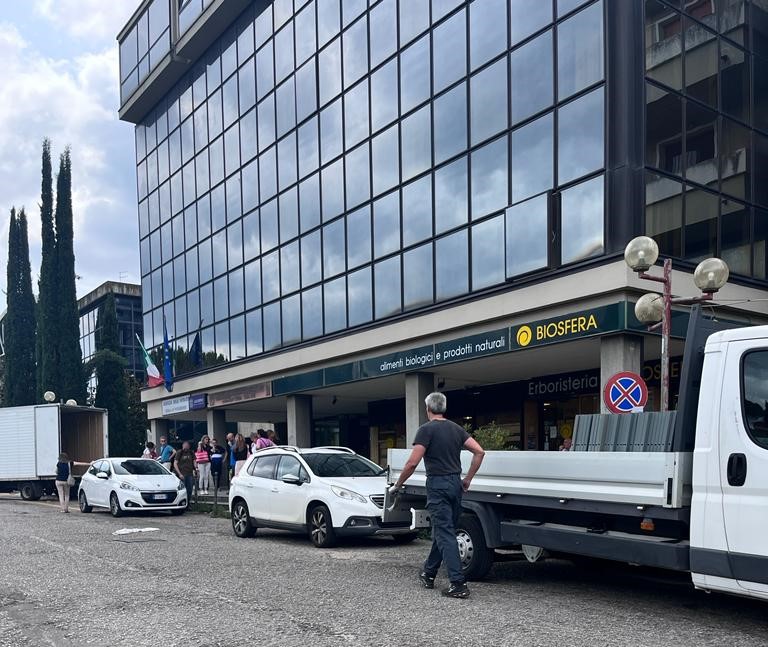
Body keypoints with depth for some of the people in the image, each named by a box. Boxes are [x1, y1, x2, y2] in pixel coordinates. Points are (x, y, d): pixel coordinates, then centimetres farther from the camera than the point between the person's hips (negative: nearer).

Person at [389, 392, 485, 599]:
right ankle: (428, 574, 31)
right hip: (455, 485, 7)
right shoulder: (456, 428, 11)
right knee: (442, 531, 18)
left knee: (445, 534, -6)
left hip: (437, 484, -7)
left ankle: (458, 584, -10)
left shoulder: (426, 429, -9)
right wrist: (468, 479, 11)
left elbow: (412, 463, -15)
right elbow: (479, 451, 4)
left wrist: (397, 485, -2)